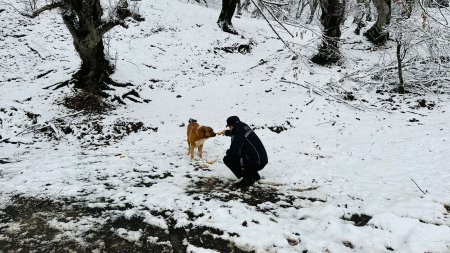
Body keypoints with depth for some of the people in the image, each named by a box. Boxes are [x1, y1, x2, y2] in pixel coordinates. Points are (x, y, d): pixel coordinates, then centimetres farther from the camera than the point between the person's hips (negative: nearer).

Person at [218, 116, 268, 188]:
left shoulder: (239, 134, -19)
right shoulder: (244, 126, 8)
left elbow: (233, 152, -23)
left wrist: (227, 152, -1)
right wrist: (225, 132, 43)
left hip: (257, 163, -9)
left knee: (227, 159, -8)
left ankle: (248, 179, -4)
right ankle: (255, 175, 27)